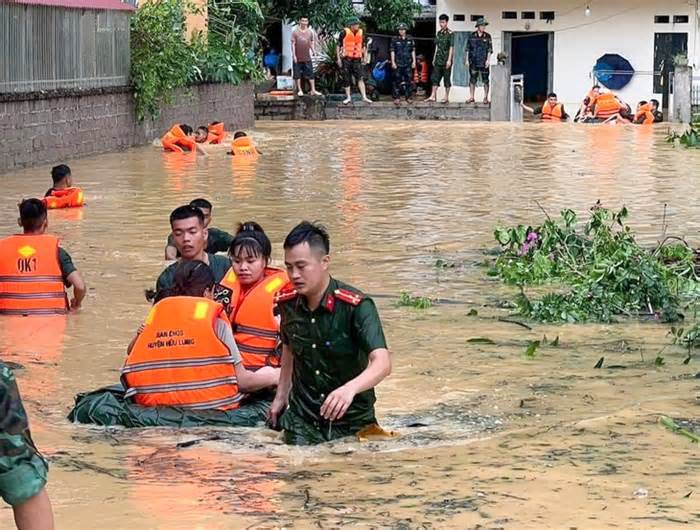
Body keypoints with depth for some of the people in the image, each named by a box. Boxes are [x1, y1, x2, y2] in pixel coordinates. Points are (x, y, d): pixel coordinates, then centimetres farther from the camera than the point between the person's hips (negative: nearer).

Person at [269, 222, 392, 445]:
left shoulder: (356, 306, -21)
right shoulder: (287, 301, -4)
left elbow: (382, 363, -32)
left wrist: (350, 389, -50)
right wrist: (281, 395, 19)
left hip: (351, 420, -3)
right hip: (302, 419, 4)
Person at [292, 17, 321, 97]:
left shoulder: (310, 32, 6)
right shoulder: (295, 32, -4)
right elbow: (293, 44, -5)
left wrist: (314, 51, 1)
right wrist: (294, 55, -10)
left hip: (307, 58, 2)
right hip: (298, 58, -2)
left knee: (310, 75, 1)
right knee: (298, 75, 4)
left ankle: (313, 90, 5)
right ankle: (299, 90, 14)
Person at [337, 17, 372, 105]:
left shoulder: (361, 33, 6)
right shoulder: (345, 33, -5)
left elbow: (364, 46, 18)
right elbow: (339, 45, 0)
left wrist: (365, 57, 11)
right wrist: (339, 58, -4)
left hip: (357, 59, 2)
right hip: (346, 59, -2)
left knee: (360, 78, -7)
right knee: (347, 79, 4)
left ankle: (364, 97, -9)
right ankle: (348, 97, 14)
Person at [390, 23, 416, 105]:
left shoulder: (410, 40, 9)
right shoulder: (395, 40, 4)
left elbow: (413, 51, 12)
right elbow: (392, 52, 3)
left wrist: (414, 61, 6)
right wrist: (393, 62, -4)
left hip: (408, 64, 1)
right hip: (398, 64, -1)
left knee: (409, 80, -1)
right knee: (397, 81, -3)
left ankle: (409, 97, 6)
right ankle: (397, 97, 0)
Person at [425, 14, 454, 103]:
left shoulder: (450, 33, -9)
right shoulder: (439, 33, 11)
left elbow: (451, 47, -13)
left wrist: (449, 60, -18)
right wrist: (434, 58, 15)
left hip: (446, 60, -6)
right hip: (438, 59, 6)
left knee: (447, 78, 1)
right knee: (435, 77, 1)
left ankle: (446, 97, 6)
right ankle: (433, 96, 0)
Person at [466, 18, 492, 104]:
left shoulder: (487, 37, 3)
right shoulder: (472, 36, 5)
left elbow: (490, 49, 1)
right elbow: (468, 49, 8)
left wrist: (488, 60, -8)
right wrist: (467, 60, 4)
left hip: (484, 62, -1)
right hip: (473, 62, 1)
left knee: (485, 80, 1)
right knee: (472, 80, 2)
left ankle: (486, 98, 7)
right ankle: (471, 97, 7)